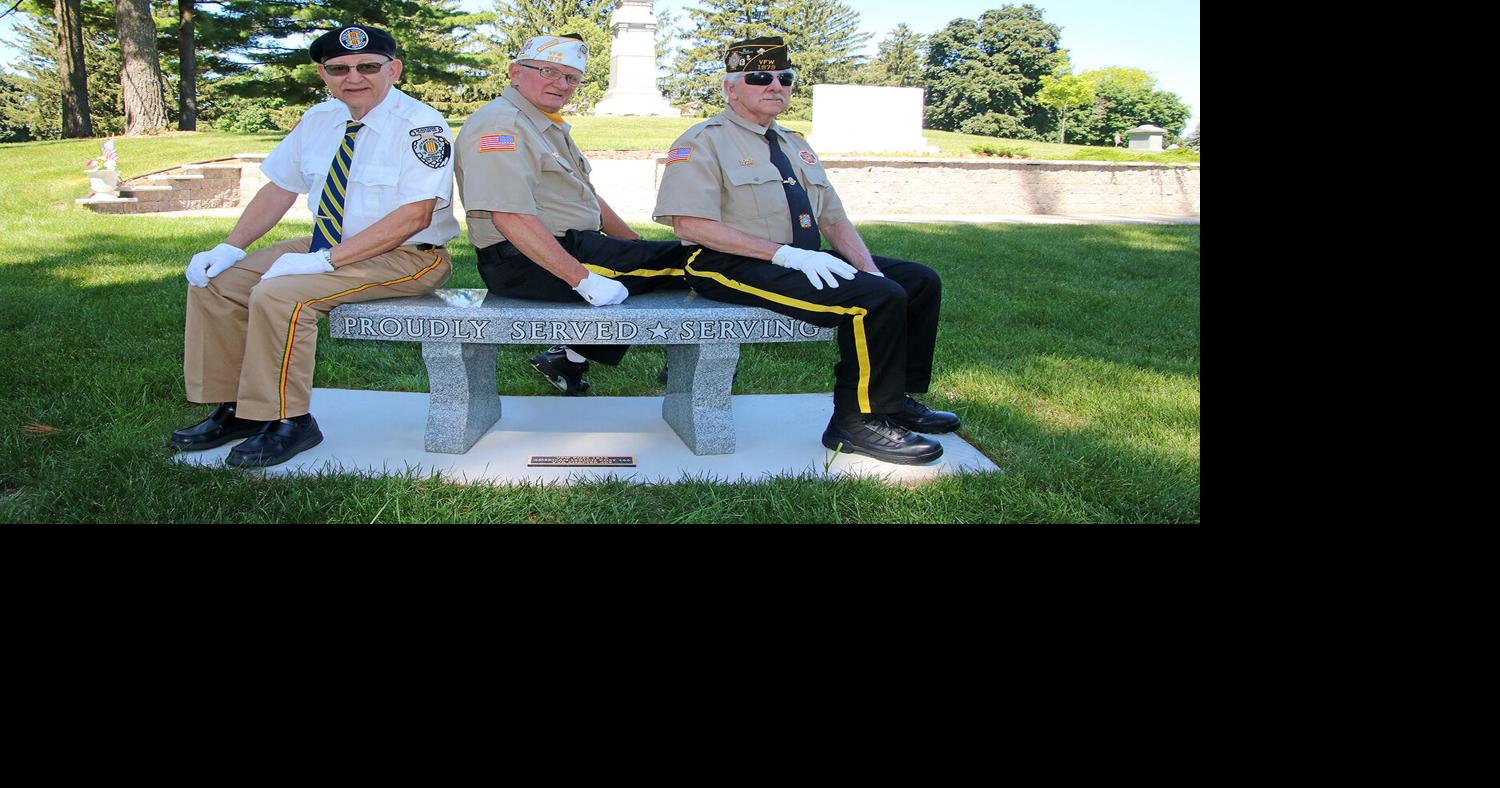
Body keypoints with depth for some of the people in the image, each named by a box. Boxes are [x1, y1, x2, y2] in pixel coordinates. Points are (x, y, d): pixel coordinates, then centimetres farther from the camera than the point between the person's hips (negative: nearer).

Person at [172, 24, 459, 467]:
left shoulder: (421, 126, -16)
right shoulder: (318, 121, 7)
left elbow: (414, 215, -24)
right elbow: (280, 189, 12)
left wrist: (326, 260, -27)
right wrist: (231, 248, -3)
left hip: (407, 259, -8)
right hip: (328, 247, 8)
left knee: (279, 294, -28)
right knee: (213, 282, 0)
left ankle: (288, 423, -12)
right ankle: (236, 410, 9)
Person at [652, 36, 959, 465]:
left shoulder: (794, 145, 21)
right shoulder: (703, 142, -3)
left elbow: (834, 219, 18)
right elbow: (691, 224, -17)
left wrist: (869, 269, -3)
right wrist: (784, 253, -23)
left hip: (805, 261, 9)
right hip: (735, 269, -9)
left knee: (920, 280, 5)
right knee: (877, 299, -26)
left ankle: (896, 398, 11)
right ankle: (858, 421, -12)